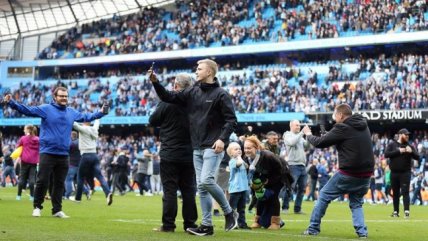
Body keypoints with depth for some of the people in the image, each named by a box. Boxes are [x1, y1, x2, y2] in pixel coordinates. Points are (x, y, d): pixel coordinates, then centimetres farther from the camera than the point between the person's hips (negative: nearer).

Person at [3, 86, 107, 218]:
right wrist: (11, 103, -19)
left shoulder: (72, 112, 13)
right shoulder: (46, 109, -2)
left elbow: (86, 117, 27)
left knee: (59, 183, 9)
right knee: (42, 181, -5)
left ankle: (57, 210, 16)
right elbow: (27, 110, -9)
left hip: (63, 155, 5)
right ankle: (37, 207, 9)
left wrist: (101, 113, 21)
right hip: (47, 153, -5)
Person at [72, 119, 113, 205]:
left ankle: (78, 197, 18)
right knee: (99, 176, -6)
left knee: (80, 177, 11)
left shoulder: (83, 129, -6)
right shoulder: (94, 129, 12)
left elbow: (74, 124, -17)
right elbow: (97, 123, 33)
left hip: (86, 156, -5)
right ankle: (108, 193, -28)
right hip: (94, 155, 5)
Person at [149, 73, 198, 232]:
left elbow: (152, 121, -2)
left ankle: (168, 224, -1)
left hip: (170, 153, -3)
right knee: (189, 190, 9)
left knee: (169, 189, -1)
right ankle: (190, 224, 10)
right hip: (189, 154, 3)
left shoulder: (168, 101, -12)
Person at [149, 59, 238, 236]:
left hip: (213, 147, -7)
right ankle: (207, 225, 10)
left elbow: (231, 120, -8)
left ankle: (229, 212, 0)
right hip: (197, 148, 7)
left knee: (207, 181, -19)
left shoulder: (221, 94, -6)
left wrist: (223, 139, -19)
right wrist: (155, 82, 1)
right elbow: (169, 97, 13)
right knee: (201, 187, 6)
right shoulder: (192, 92, 11)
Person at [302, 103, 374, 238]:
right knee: (356, 203, 21)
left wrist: (308, 135, 13)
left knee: (324, 196, 11)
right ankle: (362, 231, 2)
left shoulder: (343, 128, -10)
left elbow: (319, 143, -5)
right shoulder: (363, 125, 12)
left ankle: (313, 228, 14)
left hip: (348, 173, -6)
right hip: (366, 174, 6)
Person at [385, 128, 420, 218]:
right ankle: (396, 211, 12)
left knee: (405, 192, -9)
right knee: (395, 193, 6)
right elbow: (386, 154, -10)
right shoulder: (392, 144, 4)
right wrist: (398, 151, -16)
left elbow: (417, 157, 0)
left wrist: (411, 151, -19)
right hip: (394, 173, 0)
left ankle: (407, 211, -15)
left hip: (405, 173, 0)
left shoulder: (410, 146, 8)